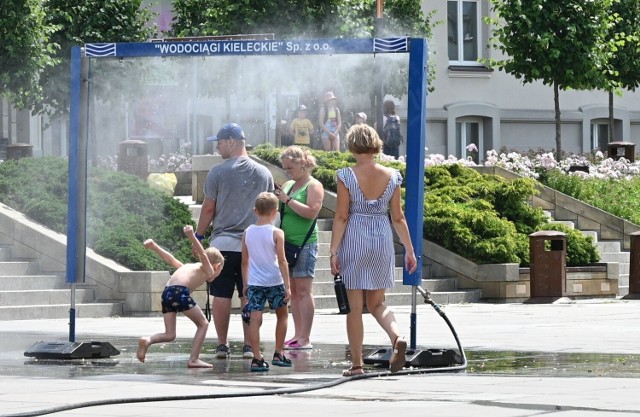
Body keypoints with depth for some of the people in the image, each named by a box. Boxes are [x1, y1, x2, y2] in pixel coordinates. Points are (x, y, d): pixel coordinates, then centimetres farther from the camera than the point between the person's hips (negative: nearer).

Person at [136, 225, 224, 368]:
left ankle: (147, 341, -18)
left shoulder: (189, 266, 36)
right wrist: (192, 237, -21)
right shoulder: (208, 269, 13)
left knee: (169, 335, 9)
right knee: (203, 324, 11)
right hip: (180, 292, -7)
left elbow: (171, 260, 28)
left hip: (167, 293, 7)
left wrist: (154, 247, 26)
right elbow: (203, 255, -5)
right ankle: (194, 359, 5)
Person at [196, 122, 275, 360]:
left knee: (221, 296, 4)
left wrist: (199, 235, 11)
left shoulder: (218, 172, -5)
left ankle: (222, 344, 5)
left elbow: (208, 208, -2)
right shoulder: (264, 174, 6)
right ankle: (249, 345, 4)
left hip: (223, 242, -3)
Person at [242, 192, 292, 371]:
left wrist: (245, 284, 18)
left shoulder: (247, 232, 3)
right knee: (282, 315, 17)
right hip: (274, 281, -2)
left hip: (254, 282, 2)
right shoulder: (276, 233, -8)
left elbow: (245, 261, 8)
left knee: (255, 319, -1)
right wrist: (287, 286, -6)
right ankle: (278, 354, 18)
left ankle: (257, 358, -7)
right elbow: (282, 261, -10)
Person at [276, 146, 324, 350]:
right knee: (293, 292, 7)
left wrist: (287, 200, -19)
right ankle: (297, 335, 10)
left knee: (303, 291, -7)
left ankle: (305, 338, -8)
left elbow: (311, 212, -18)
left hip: (305, 244, -7)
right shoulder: (288, 185, 16)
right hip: (287, 244, 7)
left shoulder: (314, 186, -5)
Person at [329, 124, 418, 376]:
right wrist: (409, 249, 12)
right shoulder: (391, 176, 1)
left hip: (354, 241, -3)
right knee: (377, 303, 15)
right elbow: (398, 217, 4)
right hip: (383, 240, 3)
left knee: (355, 306, 5)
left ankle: (356, 364, 6)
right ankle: (397, 337, -14)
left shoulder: (346, 176, -8)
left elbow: (341, 217, -9)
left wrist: (333, 251, -5)